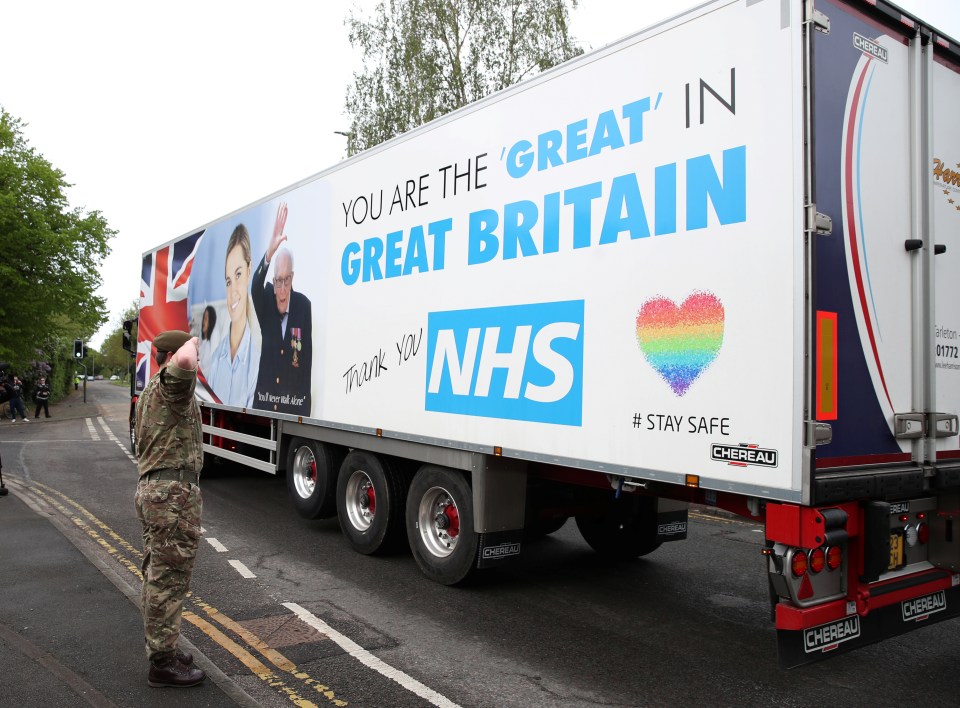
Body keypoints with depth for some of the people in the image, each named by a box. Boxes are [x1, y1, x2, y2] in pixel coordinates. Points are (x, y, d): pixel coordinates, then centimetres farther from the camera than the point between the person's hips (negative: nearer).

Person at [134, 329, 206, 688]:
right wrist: (192, 342, -16)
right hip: (174, 492, -11)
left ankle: (160, 647, 30)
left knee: (157, 576, 18)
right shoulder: (171, 385, -13)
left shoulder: (149, 391, 21)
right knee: (169, 580, -3)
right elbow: (184, 362, -39)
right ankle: (163, 663, 5)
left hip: (152, 487, 11)